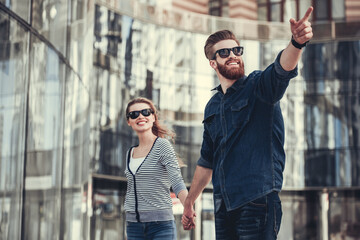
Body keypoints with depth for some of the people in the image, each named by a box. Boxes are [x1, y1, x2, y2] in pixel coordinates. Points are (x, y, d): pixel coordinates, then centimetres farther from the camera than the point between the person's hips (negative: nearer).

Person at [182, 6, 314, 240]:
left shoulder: (258, 86, -1)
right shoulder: (212, 107, 17)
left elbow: (282, 70, -25)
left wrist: (297, 42, -46)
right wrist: (189, 202, 26)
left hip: (257, 199, -6)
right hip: (223, 204, 6)